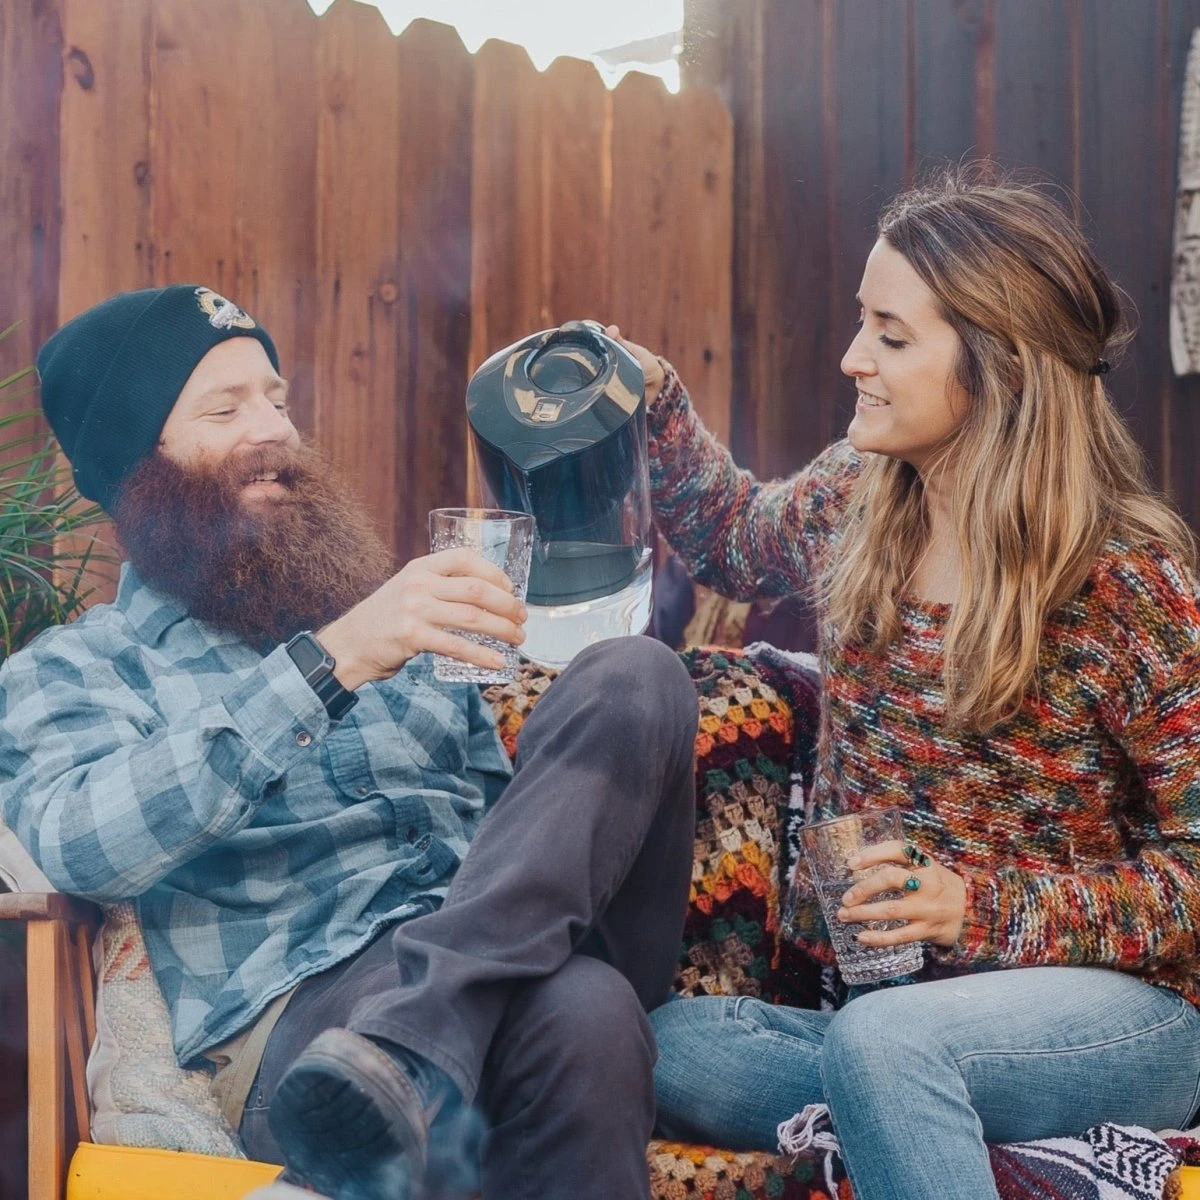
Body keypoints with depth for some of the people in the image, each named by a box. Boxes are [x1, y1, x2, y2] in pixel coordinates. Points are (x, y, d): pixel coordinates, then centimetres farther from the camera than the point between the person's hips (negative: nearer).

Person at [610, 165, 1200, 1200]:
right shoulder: (852, 503, 5)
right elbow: (730, 534, 30)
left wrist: (982, 908, -20)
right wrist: (653, 405, 13)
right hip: (883, 1000, 7)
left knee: (879, 1039, -39)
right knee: (661, 1045, -23)